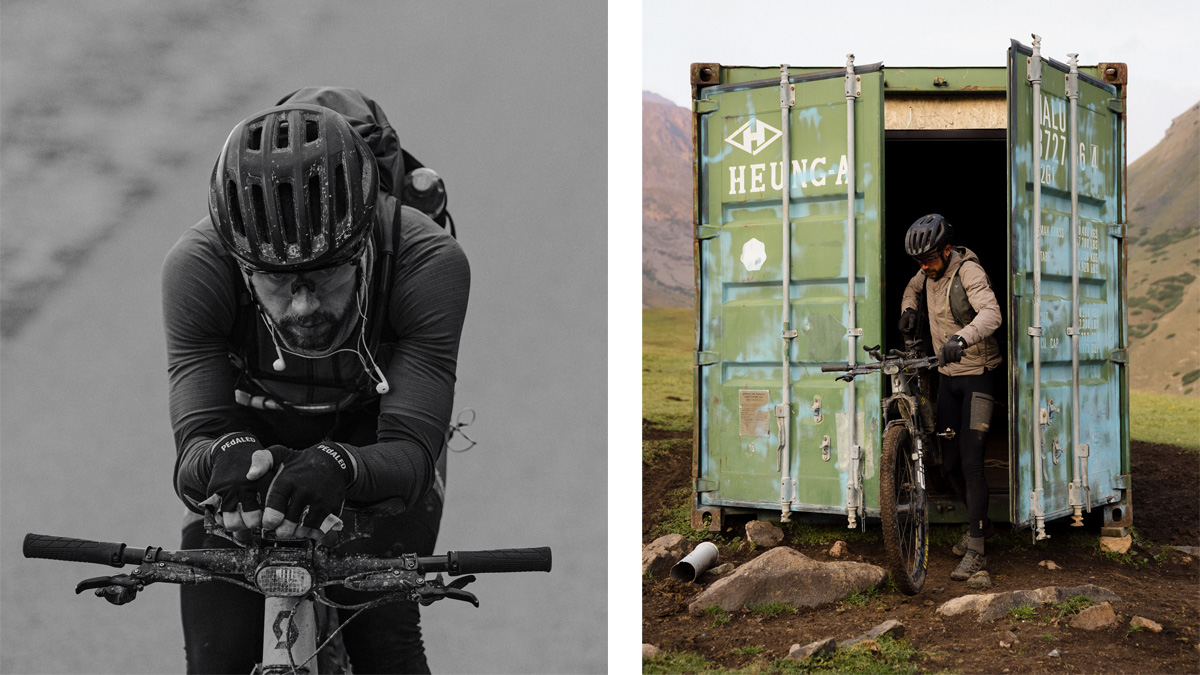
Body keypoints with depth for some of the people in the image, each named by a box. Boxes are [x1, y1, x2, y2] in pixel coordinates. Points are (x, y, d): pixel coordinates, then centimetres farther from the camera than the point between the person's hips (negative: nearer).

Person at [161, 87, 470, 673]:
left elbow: (411, 449, -36)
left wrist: (343, 468, -59)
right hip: (248, 434, 1)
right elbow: (194, 438, -32)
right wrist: (223, 457, -57)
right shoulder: (195, 266, -32)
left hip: (371, 441, 0)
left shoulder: (430, 262, -35)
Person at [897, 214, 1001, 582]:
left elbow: (991, 313, -37)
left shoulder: (969, 271, -20)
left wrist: (962, 338, -54)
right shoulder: (929, 272, 3)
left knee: (971, 461, -13)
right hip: (947, 375, 7)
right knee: (950, 462, 9)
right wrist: (908, 309, 6)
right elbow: (913, 287, 28)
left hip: (977, 375, -7)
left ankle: (976, 551, -8)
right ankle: (980, 524, 32)